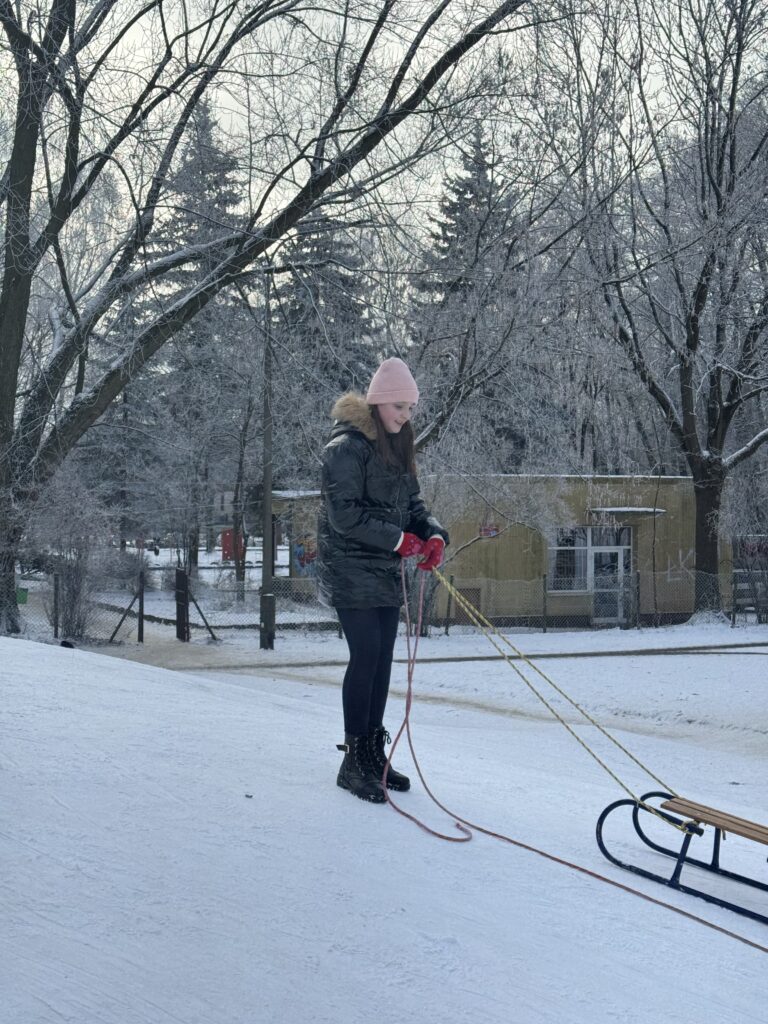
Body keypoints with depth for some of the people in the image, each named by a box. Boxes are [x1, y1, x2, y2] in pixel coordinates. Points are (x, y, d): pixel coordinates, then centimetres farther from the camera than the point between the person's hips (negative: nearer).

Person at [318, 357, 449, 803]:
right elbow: (344, 514, -19)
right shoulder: (347, 447, -13)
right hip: (350, 570, -8)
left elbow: (413, 505, 14)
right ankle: (354, 762, -4)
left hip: (386, 573, 8)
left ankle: (374, 753, 18)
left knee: (382, 658, 9)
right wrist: (398, 539, -21)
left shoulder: (398, 449, 13)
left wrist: (433, 535, -7)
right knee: (366, 656, -11)